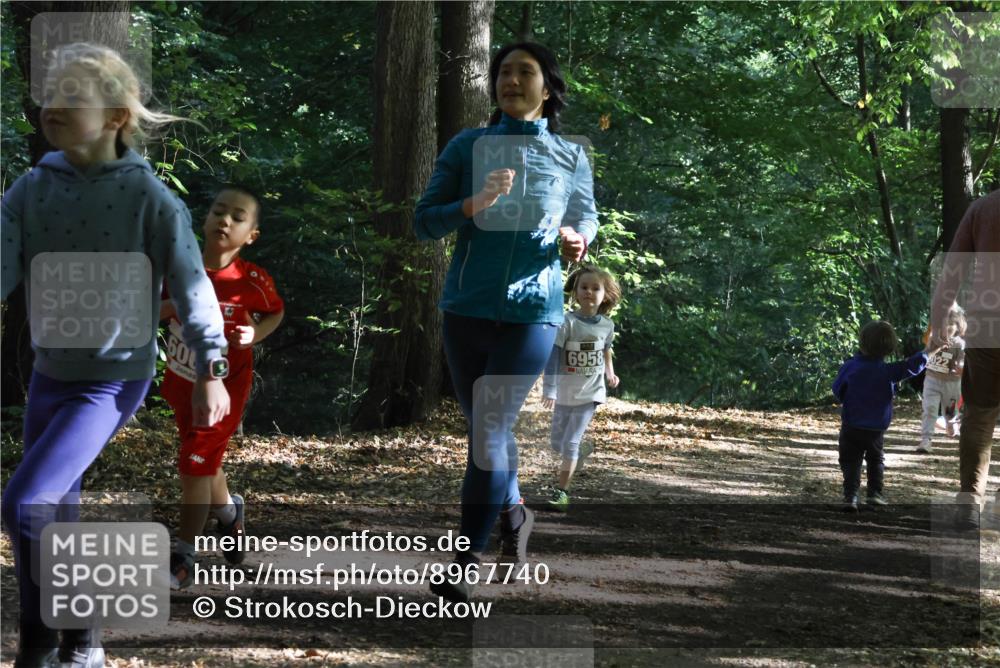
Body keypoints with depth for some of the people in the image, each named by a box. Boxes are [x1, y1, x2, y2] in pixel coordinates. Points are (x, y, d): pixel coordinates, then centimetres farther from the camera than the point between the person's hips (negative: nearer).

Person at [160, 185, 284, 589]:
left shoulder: (253, 281, -17)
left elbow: (276, 312, 3)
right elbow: (150, 311, 2)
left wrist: (255, 335, -16)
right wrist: (173, 305, -19)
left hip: (224, 384, -5)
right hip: (181, 381, 5)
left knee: (195, 465, -8)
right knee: (204, 461, 21)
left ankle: (183, 557, 0)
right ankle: (228, 510, 51)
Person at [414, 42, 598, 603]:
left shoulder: (571, 157, 3)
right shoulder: (467, 147, 2)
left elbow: (586, 218, 17)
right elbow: (425, 222, -1)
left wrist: (576, 239, -6)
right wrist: (473, 205, -20)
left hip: (533, 310, -2)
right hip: (468, 307, 2)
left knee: (490, 430, -10)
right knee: (485, 426, 14)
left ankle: (467, 560, -3)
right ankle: (514, 511, 42)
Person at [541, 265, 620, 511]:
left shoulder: (606, 325, -5)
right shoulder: (567, 322, -16)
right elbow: (553, 357, -19)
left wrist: (610, 373, 2)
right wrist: (549, 390, -26)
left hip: (590, 393, 0)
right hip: (565, 392, 0)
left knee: (571, 442, -8)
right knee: (557, 443, 14)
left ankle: (561, 491, -2)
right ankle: (576, 456, 47)